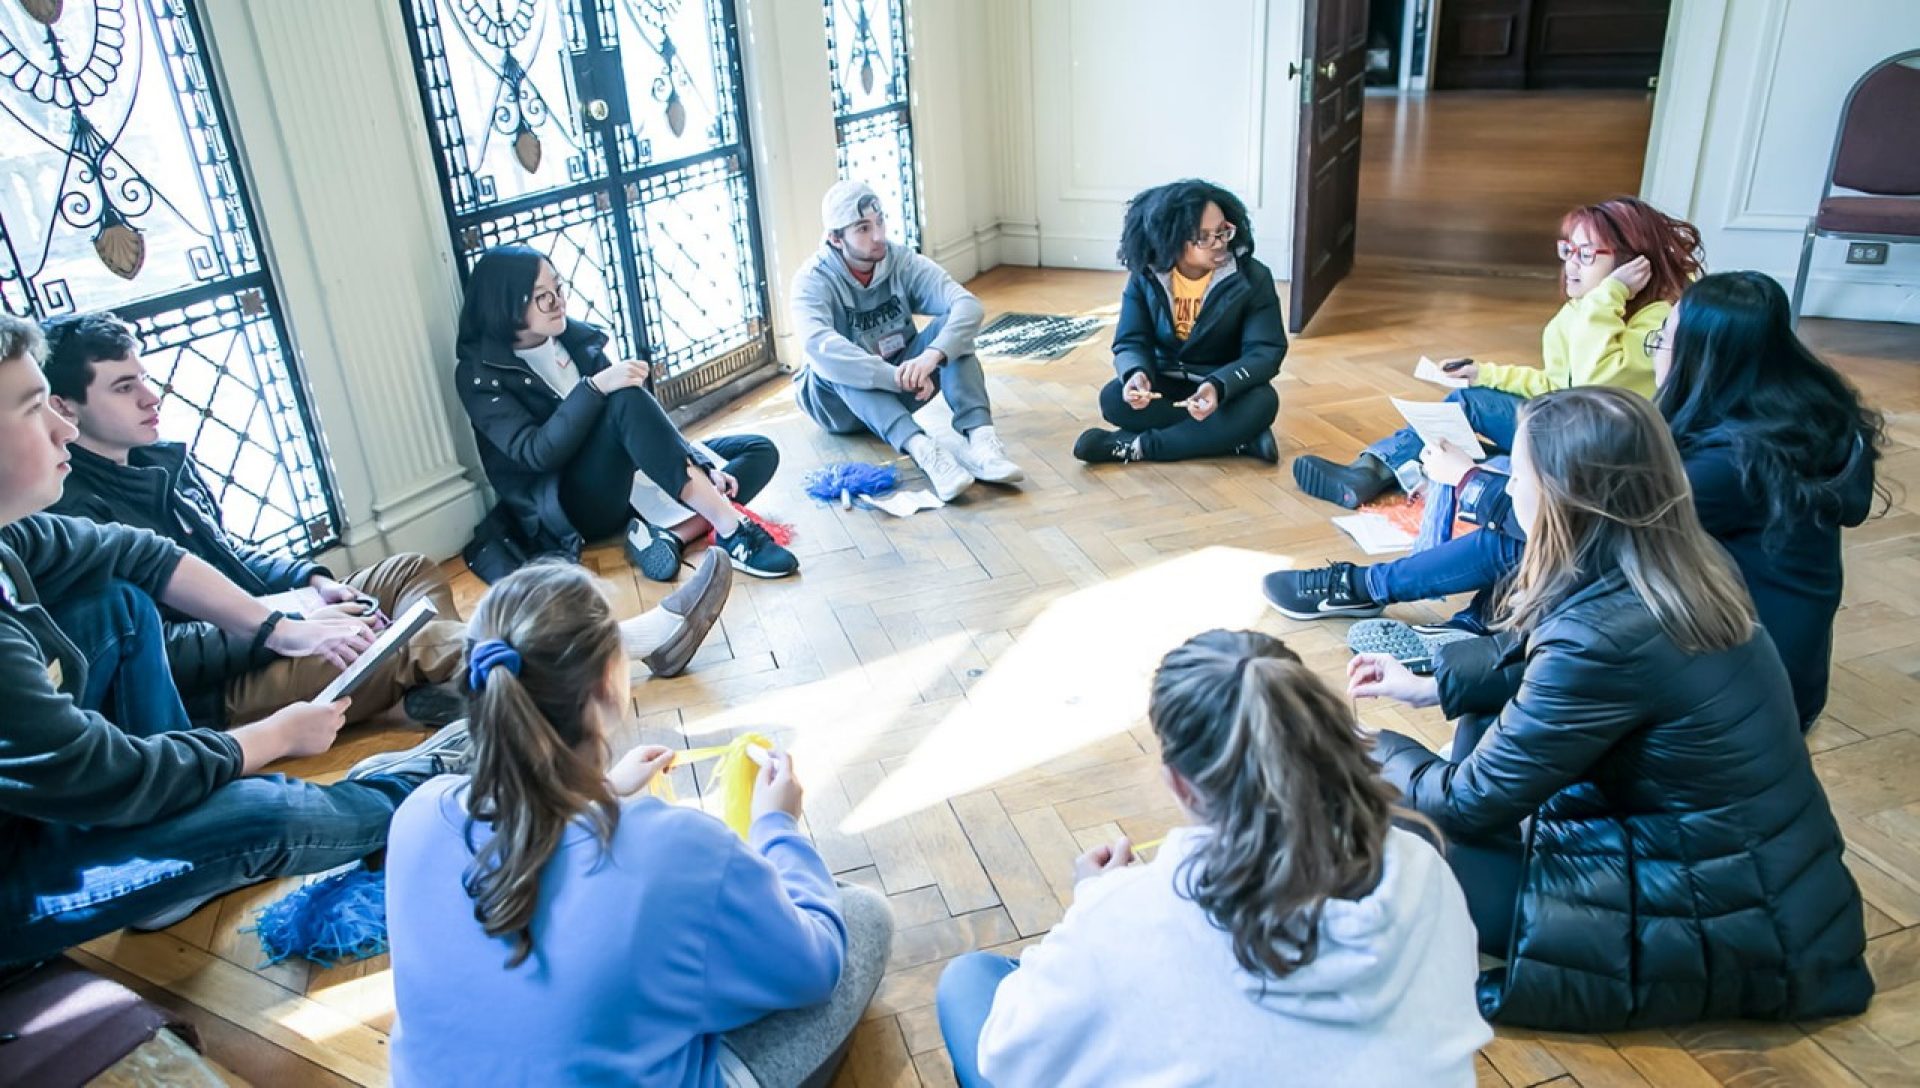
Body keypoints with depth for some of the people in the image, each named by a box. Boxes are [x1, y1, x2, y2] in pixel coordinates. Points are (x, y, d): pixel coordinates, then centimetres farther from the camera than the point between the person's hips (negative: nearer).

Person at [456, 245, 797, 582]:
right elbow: (536, 453, -20)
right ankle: (730, 530, -34)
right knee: (626, 397, -31)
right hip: (568, 508, -7)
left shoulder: (576, 337, 9)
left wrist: (701, 466, -7)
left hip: (634, 484, 7)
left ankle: (668, 534, -27)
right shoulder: (481, 375, -7)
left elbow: (643, 416, 7)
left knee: (760, 451, -3)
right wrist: (595, 387, -31)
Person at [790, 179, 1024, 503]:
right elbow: (818, 345, -38)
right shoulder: (814, 280, -17)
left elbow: (968, 305, -24)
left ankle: (980, 438, -42)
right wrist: (897, 376, -48)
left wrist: (932, 356, -43)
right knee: (832, 362, -35)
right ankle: (922, 449, -53)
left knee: (949, 325, -21)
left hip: (900, 388, 3)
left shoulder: (903, 263, -8)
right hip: (841, 400, -2)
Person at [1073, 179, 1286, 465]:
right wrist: (1136, 374, -35)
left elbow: (1266, 351, -18)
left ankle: (1135, 446, -29)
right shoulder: (1145, 276, -9)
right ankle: (1239, 438, -26)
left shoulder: (1253, 278, -14)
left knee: (1261, 403, -35)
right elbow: (1131, 342, -9)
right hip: (1166, 386, 2)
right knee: (1113, 399, -28)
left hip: (1228, 388, -2)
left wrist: (1219, 387, -38)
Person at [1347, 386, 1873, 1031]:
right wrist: (1434, 684, 14)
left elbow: (1473, 803, -18)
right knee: (1494, 716, 11)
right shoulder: (1678, 567, -5)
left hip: (1724, 921, -8)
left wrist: (1376, 753, -1)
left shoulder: (1604, 633, -30)